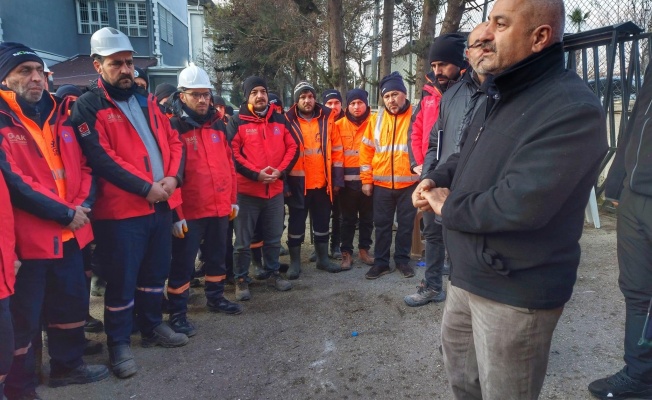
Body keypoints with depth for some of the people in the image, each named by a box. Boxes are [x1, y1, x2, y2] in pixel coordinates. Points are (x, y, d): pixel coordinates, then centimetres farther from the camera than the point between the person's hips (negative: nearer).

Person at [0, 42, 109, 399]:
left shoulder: (58, 115, 11)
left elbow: (83, 165, 10)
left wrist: (82, 205, -7)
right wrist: (64, 213, -17)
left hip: (69, 233, 7)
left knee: (72, 302, 17)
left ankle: (68, 365, 36)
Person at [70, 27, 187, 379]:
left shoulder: (146, 100, 14)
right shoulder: (88, 106, -5)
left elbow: (172, 140, 12)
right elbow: (100, 158, -15)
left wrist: (173, 177, -6)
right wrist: (145, 188, -18)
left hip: (161, 204, 7)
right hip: (122, 209, -6)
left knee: (155, 272, 18)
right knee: (122, 279, 3)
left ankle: (152, 327, 35)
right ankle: (119, 343, 20)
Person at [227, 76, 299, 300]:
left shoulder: (280, 120, 9)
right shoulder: (237, 122, -2)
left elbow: (293, 148, 7)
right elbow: (232, 153, -8)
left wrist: (281, 171, -8)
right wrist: (255, 174, -17)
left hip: (275, 189, 4)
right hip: (246, 190, -4)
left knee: (274, 238, 15)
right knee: (243, 240, 3)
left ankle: (273, 273, 31)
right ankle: (241, 280, 17)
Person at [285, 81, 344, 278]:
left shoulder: (327, 119, 4)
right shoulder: (288, 121, -3)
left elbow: (336, 150, 5)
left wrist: (337, 178, 2)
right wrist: (284, 182, -8)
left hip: (323, 183, 3)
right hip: (298, 183, -3)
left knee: (322, 222, 14)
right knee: (297, 223, 7)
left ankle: (323, 258, 30)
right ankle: (295, 262, 19)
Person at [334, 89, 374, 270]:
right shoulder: (339, 125, 2)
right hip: (347, 180, -1)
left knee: (367, 217, 12)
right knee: (348, 219, 7)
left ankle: (364, 249, 26)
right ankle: (346, 252, 16)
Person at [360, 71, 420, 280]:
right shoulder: (376, 119, 4)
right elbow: (366, 150, 6)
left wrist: (423, 173, -8)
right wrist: (366, 180, 2)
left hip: (409, 183, -2)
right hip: (381, 184, 2)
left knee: (406, 224, 11)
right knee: (382, 225, 10)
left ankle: (402, 260, 27)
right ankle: (381, 262, 22)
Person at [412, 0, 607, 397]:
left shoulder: (573, 109, -24)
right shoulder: (500, 96, 10)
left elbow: (521, 203, -33)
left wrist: (449, 208, -15)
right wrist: (435, 180, 0)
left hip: (515, 291, -9)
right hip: (468, 275, 9)